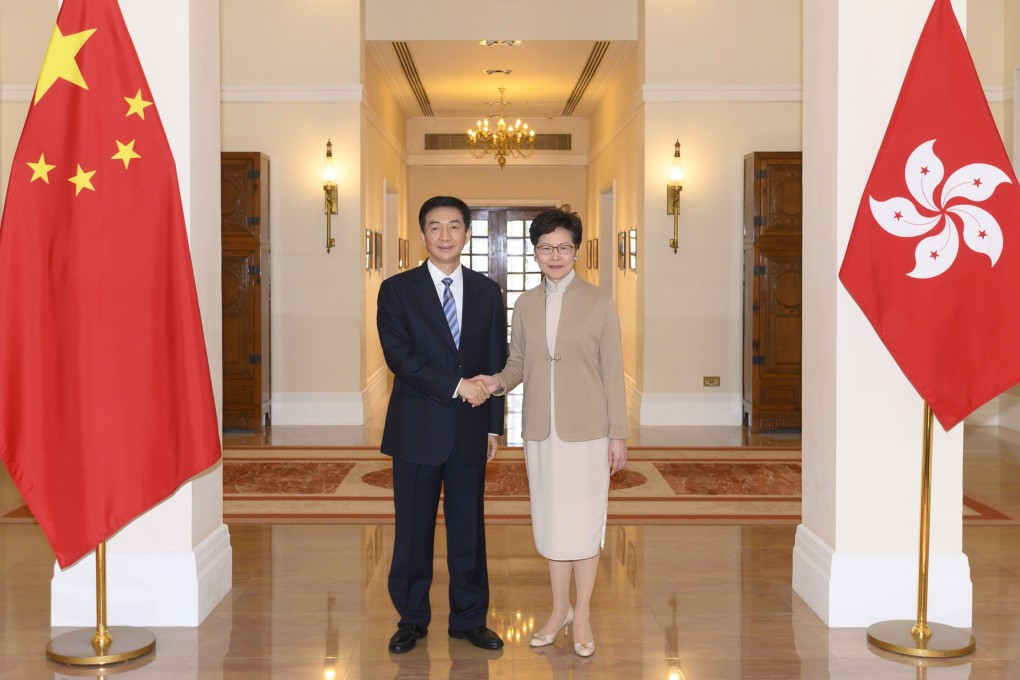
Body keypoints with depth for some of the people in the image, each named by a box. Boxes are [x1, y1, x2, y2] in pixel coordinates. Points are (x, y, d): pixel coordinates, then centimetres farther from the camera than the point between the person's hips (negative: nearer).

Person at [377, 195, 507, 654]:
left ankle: (469, 619, 22)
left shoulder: (487, 292, 8)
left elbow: (496, 363, 10)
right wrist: (456, 385, -17)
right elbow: (399, 356, -12)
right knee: (413, 529, 7)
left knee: (468, 527, 8)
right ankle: (412, 620, 22)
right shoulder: (397, 290, -1)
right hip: (417, 429, -2)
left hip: (470, 429, 2)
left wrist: (494, 426, 7)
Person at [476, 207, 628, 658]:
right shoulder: (525, 305, 7)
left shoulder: (599, 303, -3)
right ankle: (560, 608, 27)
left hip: (587, 430, -3)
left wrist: (618, 434, -5)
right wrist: (498, 382, -9)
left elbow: (613, 372, -3)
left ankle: (582, 613, 20)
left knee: (584, 519, 4)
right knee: (549, 517, 11)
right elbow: (518, 362, 13)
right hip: (541, 430, 3)